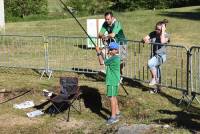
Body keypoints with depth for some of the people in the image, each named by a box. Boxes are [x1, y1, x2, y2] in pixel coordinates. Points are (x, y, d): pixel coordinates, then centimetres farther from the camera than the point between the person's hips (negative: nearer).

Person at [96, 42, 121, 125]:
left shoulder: (114, 59, -19)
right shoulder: (114, 58, 12)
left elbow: (102, 62, -17)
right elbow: (103, 62, 15)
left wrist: (99, 52, -10)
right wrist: (100, 53, 7)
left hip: (112, 81, -11)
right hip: (113, 81, 11)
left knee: (112, 98, -10)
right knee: (113, 97, 21)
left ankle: (113, 117, -8)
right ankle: (117, 113, 34)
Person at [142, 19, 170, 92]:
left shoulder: (166, 35, -9)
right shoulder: (153, 33, 4)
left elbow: (162, 41, -30)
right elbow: (144, 39, 2)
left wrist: (163, 31, -22)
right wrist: (146, 40, -21)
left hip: (161, 55, -6)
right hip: (154, 55, 6)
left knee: (150, 63, -31)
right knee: (156, 70, 15)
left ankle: (154, 78, -9)